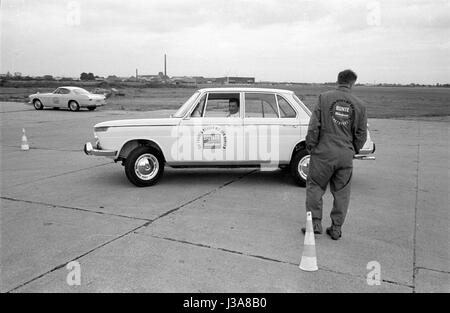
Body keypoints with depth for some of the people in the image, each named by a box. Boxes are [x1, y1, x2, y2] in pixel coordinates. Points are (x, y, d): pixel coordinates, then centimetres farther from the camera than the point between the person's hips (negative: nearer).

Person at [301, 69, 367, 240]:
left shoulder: (324, 98, -4)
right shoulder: (359, 105, 4)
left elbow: (314, 125, -6)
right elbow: (361, 134, 8)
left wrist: (310, 146, 3)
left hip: (323, 152, -2)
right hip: (346, 155, 3)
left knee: (315, 187, 12)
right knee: (341, 192, 13)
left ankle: (315, 223, 12)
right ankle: (336, 229, 20)